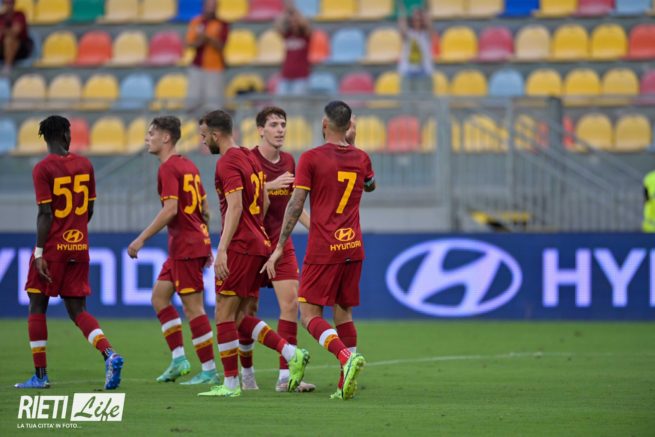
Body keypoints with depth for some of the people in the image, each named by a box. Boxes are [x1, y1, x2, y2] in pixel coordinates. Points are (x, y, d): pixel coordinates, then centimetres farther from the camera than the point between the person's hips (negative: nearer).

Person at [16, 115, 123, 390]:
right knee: (78, 310, 9)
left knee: (37, 306, 8)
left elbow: (45, 214, -15)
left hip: (53, 247, -5)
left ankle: (40, 375, 8)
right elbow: (89, 209, 11)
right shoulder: (84, 165, 5)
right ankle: (109, 355, -14)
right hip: (79, 248, 5)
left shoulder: (43, 169, -10)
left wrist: (39, 253, -14)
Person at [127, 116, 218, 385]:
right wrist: (206, 247, 23)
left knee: (193, 307, -6)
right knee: (159, 296, 14)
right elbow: (204, 208, 18)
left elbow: (170, 210, -22)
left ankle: (209, 371, -3)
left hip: (185, 246, -10)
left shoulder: (168, 168, -13)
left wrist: (142, 239, -18)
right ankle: (179, 359, 11)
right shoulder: (188, 166, 15)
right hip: (197, 242, 10)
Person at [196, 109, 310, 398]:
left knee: (224, 315, -2)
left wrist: (222, 249, -26)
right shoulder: (250, 158, 16)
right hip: (259, 244, 9)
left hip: (240, 247, -9)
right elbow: (264, 203, 21)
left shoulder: (227, 163, -12)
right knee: (240, 317, 12)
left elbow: (235, 206, -22)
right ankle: (292, 354, 0)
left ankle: (231, 383, 0)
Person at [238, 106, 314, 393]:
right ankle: (246, 372, 18)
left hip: (281, 243, 4)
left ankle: (286, 376, -9)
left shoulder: (288, 162, 8)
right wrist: (270, 186, -28)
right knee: (247, 310, 2)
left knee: (291, 302, -9)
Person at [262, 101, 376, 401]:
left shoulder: (311, 158, -7)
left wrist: (280, 247, -7)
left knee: (310, 314, -3)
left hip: (323, 250, -5)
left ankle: (346, 357, -28)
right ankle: (346, 385, 5)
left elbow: (296, 204, -11)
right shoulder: (361, 158, 8)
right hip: (353, 248, 5)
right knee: (343, 312, 12)